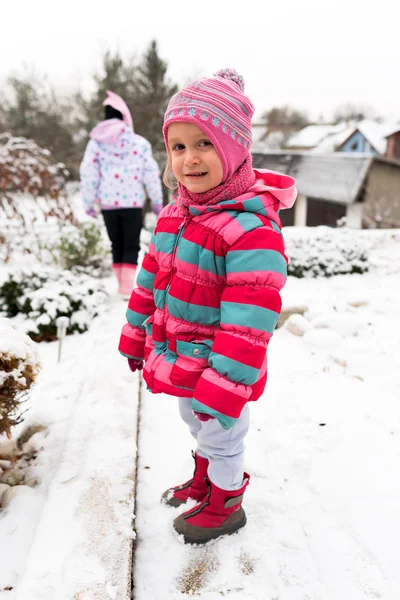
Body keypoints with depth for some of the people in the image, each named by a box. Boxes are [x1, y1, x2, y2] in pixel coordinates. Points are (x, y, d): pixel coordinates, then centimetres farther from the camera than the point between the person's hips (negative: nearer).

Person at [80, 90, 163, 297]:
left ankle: (122, 286, 19)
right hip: (133, 202, -2)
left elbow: (88, 174, 0)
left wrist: (89, 202, 8)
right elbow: (151, 173, 1)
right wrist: (156, 200, 10)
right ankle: (128, 287, -3)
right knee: (131, 245, 6)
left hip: (108, 203, 2)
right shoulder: (140, 142, -1)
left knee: (116, 245, 15)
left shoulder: (96, 142, 2)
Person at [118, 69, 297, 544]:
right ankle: (202, 483, 56)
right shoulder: (174, 214, -1)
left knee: (221, 436, 16)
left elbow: (249, 321, -30)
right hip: (177, 360, 8)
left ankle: (225, 507, 42)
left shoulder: (252, 229, -28)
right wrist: (135, 335, 14)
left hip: (217, 368, -8)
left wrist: (224, 386, -29)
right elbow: (150, 278, 8)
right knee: (196, 425, 29)